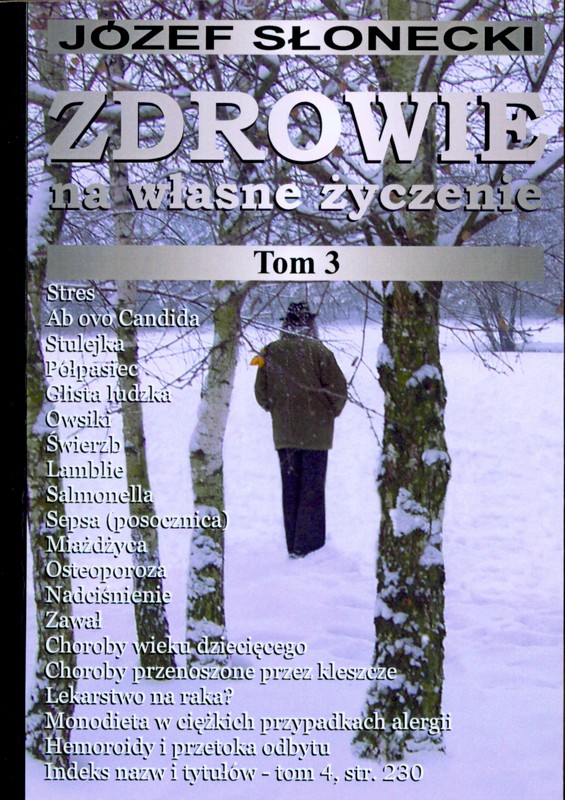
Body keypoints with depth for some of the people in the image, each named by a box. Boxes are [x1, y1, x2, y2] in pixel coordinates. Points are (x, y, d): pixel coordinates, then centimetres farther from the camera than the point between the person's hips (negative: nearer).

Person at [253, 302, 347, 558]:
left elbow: (261, 393, 5)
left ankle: (293, 546, 17)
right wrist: (330, 413, 5)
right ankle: (308, 546, 3)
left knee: (290, 490, 12)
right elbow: (338, 388, -12)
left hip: (283, 433, 4)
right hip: (315, 432, -3)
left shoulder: (270, 352, -1)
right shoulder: (318, 351, -12)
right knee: (312, 490, 3)